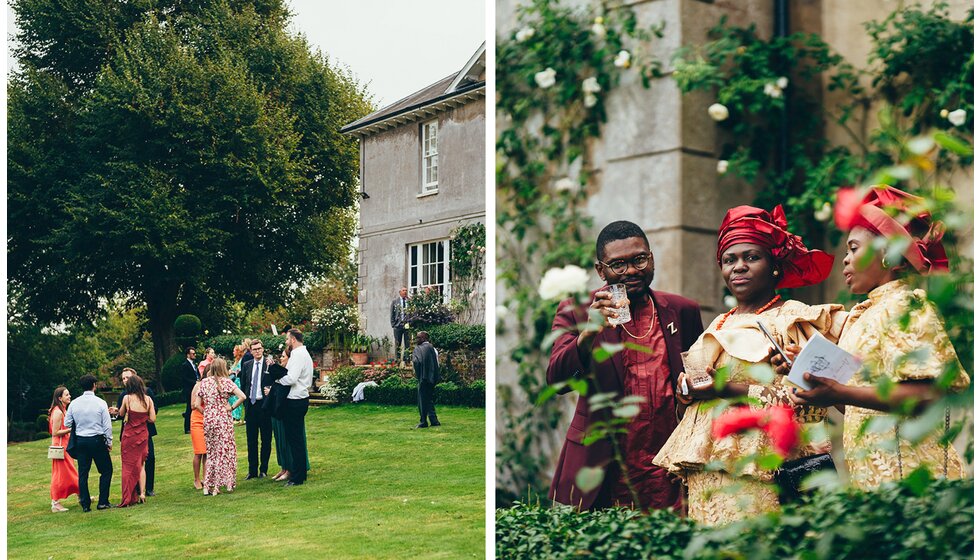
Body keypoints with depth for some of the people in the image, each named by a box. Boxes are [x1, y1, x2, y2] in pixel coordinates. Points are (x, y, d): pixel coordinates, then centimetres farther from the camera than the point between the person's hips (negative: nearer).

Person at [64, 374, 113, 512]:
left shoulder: (74, 403, 0)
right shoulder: (100, 403, -9)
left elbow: (67, 424, 4)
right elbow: (107, 425, -7)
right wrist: (109, 441, 3)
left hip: (80, 441, 3)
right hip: (97, 440, -3)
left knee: (82, 473, 8)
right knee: (106, 470, 8)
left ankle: (85, 504, 9)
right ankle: (103, 502, 4)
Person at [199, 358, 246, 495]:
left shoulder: (204, 382, 3)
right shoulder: (226, 382, -7)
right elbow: (242, 396, -17)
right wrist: (232, 407, -4)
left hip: (208, 420, 4)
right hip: (223, 419, -4)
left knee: (212, 452, 14)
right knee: (224, 451, 6)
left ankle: (208, 486, 12)